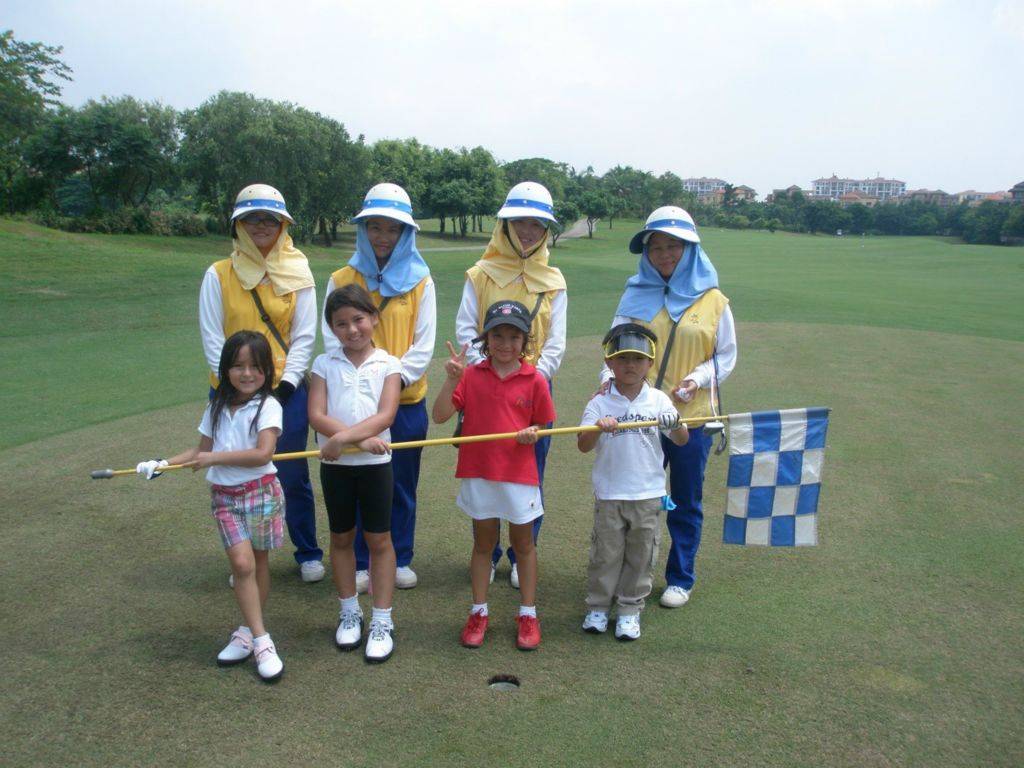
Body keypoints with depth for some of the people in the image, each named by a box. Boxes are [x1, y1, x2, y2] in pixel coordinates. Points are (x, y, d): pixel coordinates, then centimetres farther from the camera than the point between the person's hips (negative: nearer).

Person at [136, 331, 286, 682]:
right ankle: (260, 640, -3)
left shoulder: (268, 406, -9)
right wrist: (163, 463, 5)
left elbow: (262, 454, -20)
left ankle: (248, 631, 26)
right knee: (242, 563, -10)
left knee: (258, 562, 8)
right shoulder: (217, 407, 10)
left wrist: (214, 458, -16)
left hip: (261, 491, -3)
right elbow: (202, 450, 17)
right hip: (224, 496, 3)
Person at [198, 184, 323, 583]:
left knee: (294, 477, 5)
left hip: (286, 391, 0)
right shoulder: (218, 275, 2)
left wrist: (288, 382, -12)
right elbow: (212, 339, -1)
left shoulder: (297, 274, 3)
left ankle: (308, 554, 24)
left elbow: (304, 337, 0)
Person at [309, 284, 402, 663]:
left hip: (375, 462, -2)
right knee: (341, 537, 13)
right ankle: (349, 613, 30)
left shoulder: (388, 365, -3)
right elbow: (316, 415, -10)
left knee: (379, 539, 5)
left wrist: (342, 437, -25)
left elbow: (385, 416, -15)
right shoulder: (325, 364, 1)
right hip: (334, 463, 2)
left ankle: (382, 622, 16)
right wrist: (361, 439, -20)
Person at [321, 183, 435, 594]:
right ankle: (361, 563, 22)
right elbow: (333, 339, -2)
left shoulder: (420, 281, 3)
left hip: (407, 399, 0)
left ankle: (399, 559, 27)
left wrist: (397, 377, -17)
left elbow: (424, 343, -2)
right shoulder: (341, 280, 3)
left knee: (402, 483, 10)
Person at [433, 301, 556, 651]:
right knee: (483, 543, 15)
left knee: (523, 544, 14)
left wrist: (533, 433, -17)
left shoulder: (535, 380, -5)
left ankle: (527, 614, 28)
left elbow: (543, 424, 5)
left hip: (520, 474, 0)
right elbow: (440, 416, -10)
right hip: (479, 474, 1)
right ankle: (478, 613, 29)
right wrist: (451, 379, -22)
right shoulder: (471, 375, -4)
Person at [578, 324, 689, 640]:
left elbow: (682, 441, 0)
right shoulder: (600, 403, -5)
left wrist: (675, 424, -21)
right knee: (605, 553, 9)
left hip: (648, 493, 2)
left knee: (641, 555, 11)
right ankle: (597, 607, 26)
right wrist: (598, 427, -31)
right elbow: (583, 446, -12)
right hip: (609, 493, -1)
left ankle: (630, 609, 26)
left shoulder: (658, 400, 0)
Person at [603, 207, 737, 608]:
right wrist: (611, 377, -20)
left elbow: (726, 356, 5)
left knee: (685, 503, 12)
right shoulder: (636, 296, 2)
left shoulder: (713, 301, 1)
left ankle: (680, 579, 29)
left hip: (691, 416, 0)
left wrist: (698, 379, -13)